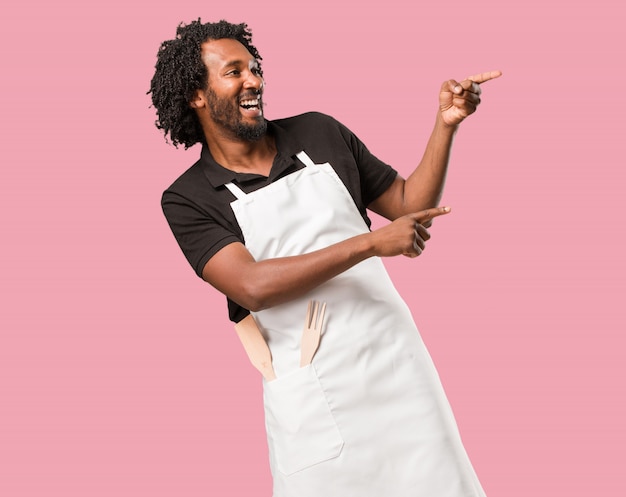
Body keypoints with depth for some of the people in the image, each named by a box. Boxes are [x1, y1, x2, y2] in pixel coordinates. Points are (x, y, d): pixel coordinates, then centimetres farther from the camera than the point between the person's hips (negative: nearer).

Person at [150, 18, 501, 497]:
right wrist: (370, 243, -21)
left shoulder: (320, 133, 6)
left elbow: (407, 204, 15)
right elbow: (253, 287, -19)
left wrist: (446, 124, 1)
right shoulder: (188, 200, -4)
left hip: (397, 361, 4)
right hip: (311, 399, -3)